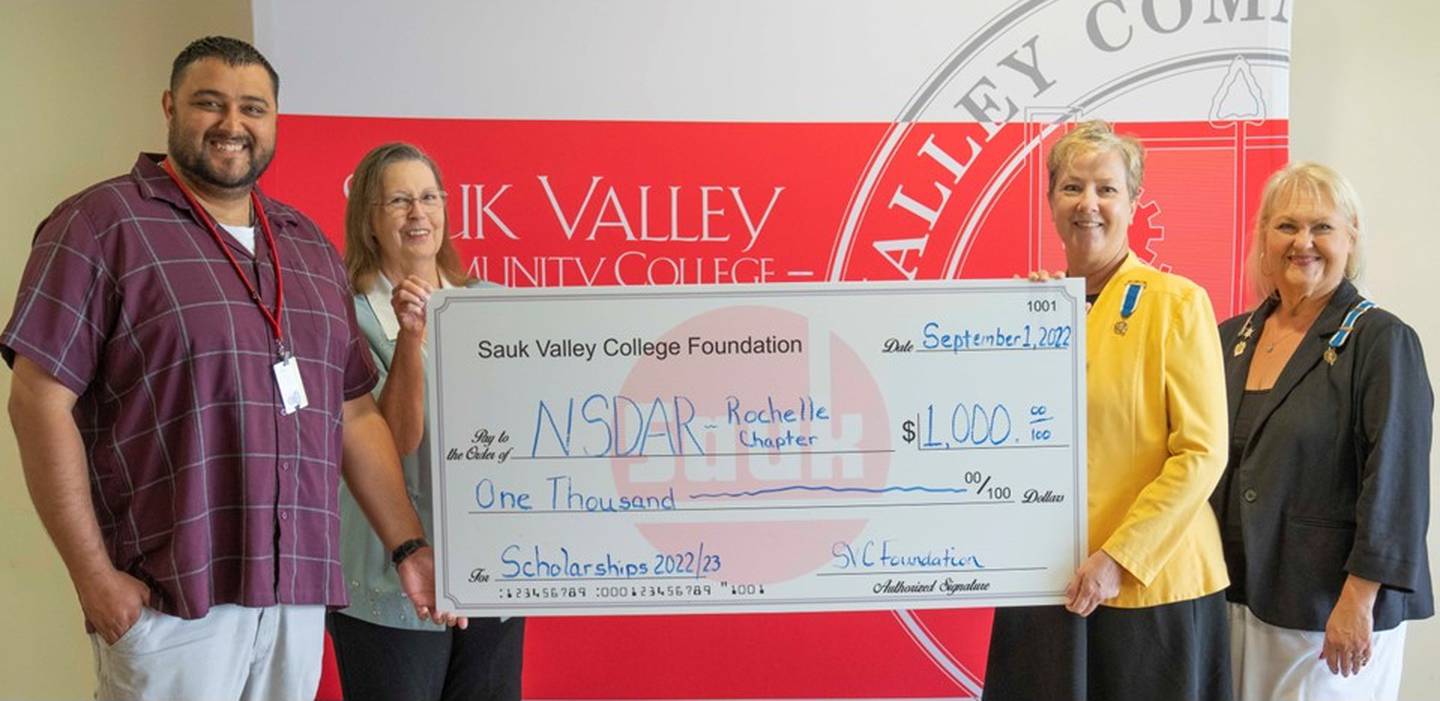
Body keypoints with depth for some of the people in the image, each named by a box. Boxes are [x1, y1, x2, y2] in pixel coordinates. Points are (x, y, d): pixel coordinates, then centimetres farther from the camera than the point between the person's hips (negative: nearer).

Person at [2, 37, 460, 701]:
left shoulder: (310, 246, 14)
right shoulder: (103, 224, -3)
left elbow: (354, 413, 13)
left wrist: (409, 546, 8)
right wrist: (93, 573, -11)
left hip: (299, 595, 5)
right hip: (168, 597, -5)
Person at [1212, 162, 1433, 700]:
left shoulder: (1381, 341, -8)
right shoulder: (1231, 338, 7)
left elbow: (1395, 485, -14)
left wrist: (1359, 602, -18)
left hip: (1330, 606, -5)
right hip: (1238, 594, 5)